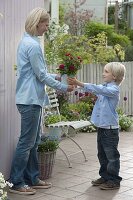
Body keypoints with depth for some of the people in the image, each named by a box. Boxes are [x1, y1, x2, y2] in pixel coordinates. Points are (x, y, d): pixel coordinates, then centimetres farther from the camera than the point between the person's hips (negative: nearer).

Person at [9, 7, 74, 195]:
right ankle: (16, 183, 3)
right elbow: (41, 75, -15)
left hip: (32, 99, 10)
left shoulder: (27, 42, 14)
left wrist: (56, 76, 16)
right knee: (26, 142, -4)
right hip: (30, 99, -10)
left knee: (34, 141, 14)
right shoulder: (33, 45, -17)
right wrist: (64, 87, -5)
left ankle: (32, 179, 22)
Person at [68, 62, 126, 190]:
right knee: (102, 154, 16)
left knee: (111, 155, -1)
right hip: (101, 127, 9)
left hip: (110, 128, -9)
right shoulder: (104, 87, 12)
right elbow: (95, 89, 9)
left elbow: (98, 89, -27)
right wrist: (77, 84, -7)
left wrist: (80, 84, -31)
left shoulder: (114, 89, -15)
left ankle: (114, 180, 7)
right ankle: (105, 177, 27)